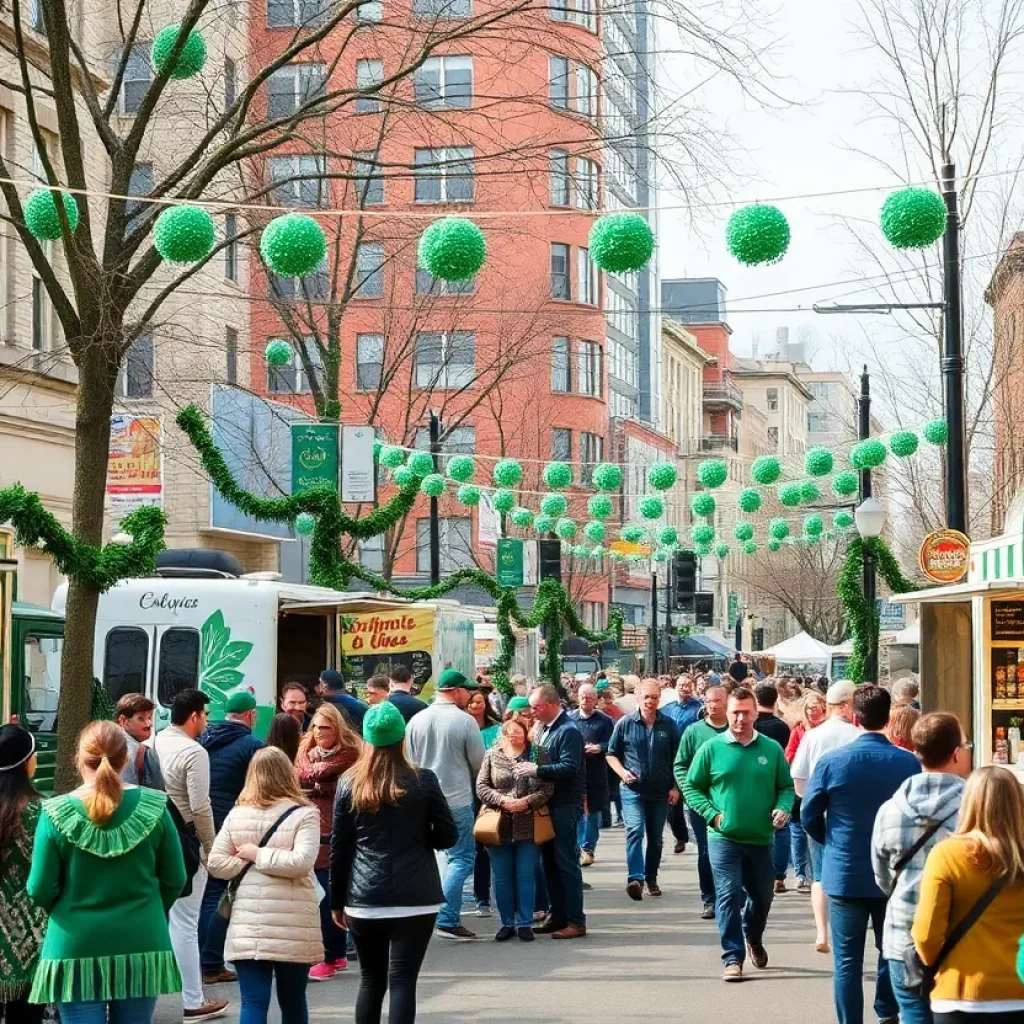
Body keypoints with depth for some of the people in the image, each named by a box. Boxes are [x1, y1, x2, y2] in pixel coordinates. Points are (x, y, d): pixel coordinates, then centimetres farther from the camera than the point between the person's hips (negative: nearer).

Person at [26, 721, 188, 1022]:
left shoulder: (57, 814, -9)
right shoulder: (152, 807, -4)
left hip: (76, 947, -2)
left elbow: (40, 890, -5)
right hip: (141, 944, 2)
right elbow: (174, 879, 2)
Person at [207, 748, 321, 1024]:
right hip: (293, 925, -1)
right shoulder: (304, 814, -4)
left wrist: (253, 858, 8)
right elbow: (302, 861, -16)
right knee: (292, 1001, 14)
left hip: (247, 924, 2)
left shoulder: (237, 815, 5)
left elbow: (215, 864, 3)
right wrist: (262, 856, -4)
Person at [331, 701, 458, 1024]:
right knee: (402, 980, -3)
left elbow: (338, 848, 5)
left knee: (371, 979, 14)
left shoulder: (349, 783, 3)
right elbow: (448, 836, 2)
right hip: (414, 898, -2)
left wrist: (337, 901, 13)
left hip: (364, 900, 2)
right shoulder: (422, 780, -2)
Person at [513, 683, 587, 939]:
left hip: (565, 805, -9)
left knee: (566, 862, -6)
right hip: (547, 803, 9)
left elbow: (569, 768, -24)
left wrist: (537, 770, -23)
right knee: (550, 861, 13)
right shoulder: (544, 728, 13)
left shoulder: (568, 731, -15)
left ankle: (576, 921, -1)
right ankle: (556, 915, 22)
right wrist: (529, 766, 3)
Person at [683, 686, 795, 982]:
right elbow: (691, 787, 3)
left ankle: (753, 938, 44)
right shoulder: (712, 749, -3)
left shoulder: (771, 749, 2)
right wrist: (712, 814, -9)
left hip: (761, 839, 3)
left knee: (763, 896, 16)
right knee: (729, 895, -8)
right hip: (724, 839, -3)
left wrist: (783, 809, -10)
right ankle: (733, 958, -1)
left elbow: (786, 786, 10)